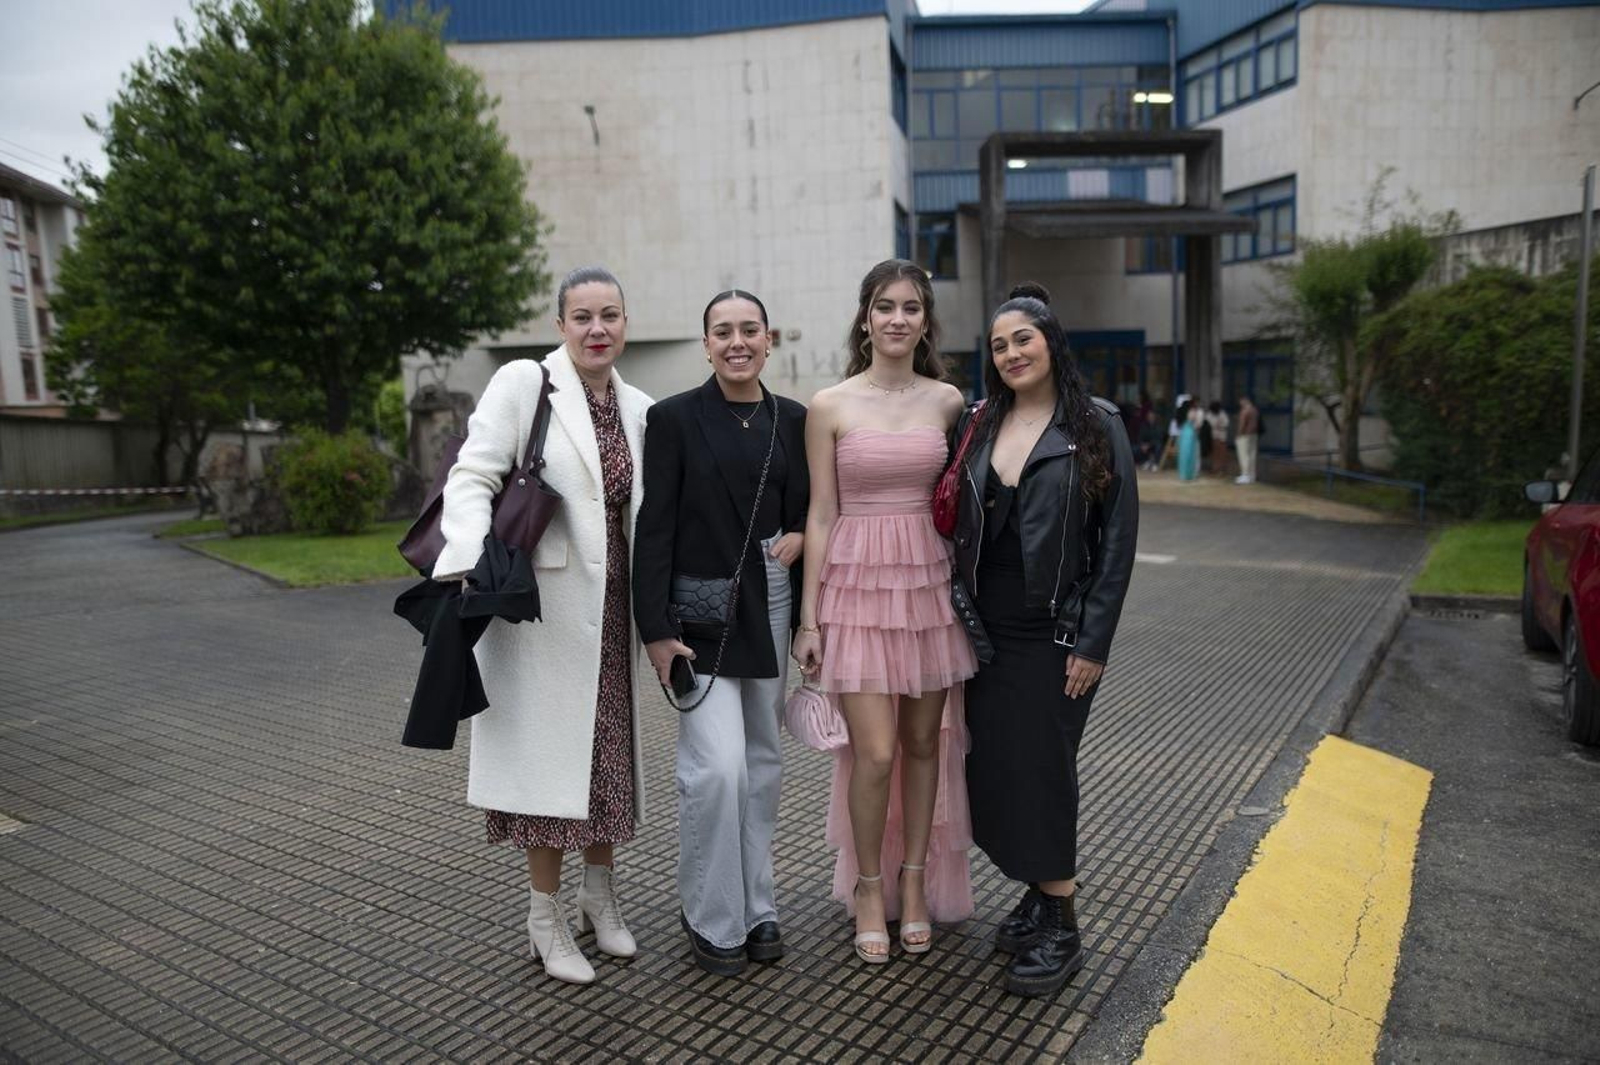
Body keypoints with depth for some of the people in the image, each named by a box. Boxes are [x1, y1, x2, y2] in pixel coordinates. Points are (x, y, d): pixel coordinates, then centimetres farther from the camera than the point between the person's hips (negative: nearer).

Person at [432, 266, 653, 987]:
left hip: (612, 604, 6)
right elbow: (472, 478, -12)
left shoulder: (639, 410, 9)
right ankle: (546, 915, 20)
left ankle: (601, 894, 34)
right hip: (543, 602, -5)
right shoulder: (523, 383, -6)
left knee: (610, 746, 15)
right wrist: (470, 563, -27)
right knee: (550, 748, 3)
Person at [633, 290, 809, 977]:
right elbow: (653, 529, -8)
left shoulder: (792, 420, 8)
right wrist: (655, 628, -13)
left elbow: (809, 506, 19)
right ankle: (711, 919, 12)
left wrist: (800, 537, -4)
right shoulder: (674, 417, -5)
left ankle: (755, 905, 28)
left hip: (771, 605, 5)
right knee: (717, 765, -9)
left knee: (762, 760, 12)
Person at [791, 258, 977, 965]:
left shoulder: (948, 401, 6)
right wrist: (809, 617, -3)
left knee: (925, 742, 10)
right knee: (875, 752, -4)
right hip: (857, 585, -3)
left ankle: (915, 883, 28)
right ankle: (869, 887, 19)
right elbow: (821, 516, -1)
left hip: (930, 582, 3)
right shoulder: (830, 406, -1)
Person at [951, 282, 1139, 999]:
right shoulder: (981, 425, 8)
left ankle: (1061, 928, 15)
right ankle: (1035, 893, 28)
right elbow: (961, 524, 11)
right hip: (986, 630, 5)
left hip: (1053, 634, -4)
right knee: (992, 764, 8)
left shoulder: (1095, 427, -5)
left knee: (1041, 769, -1)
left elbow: (1118, 538, -8)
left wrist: (1093, 643, -11)